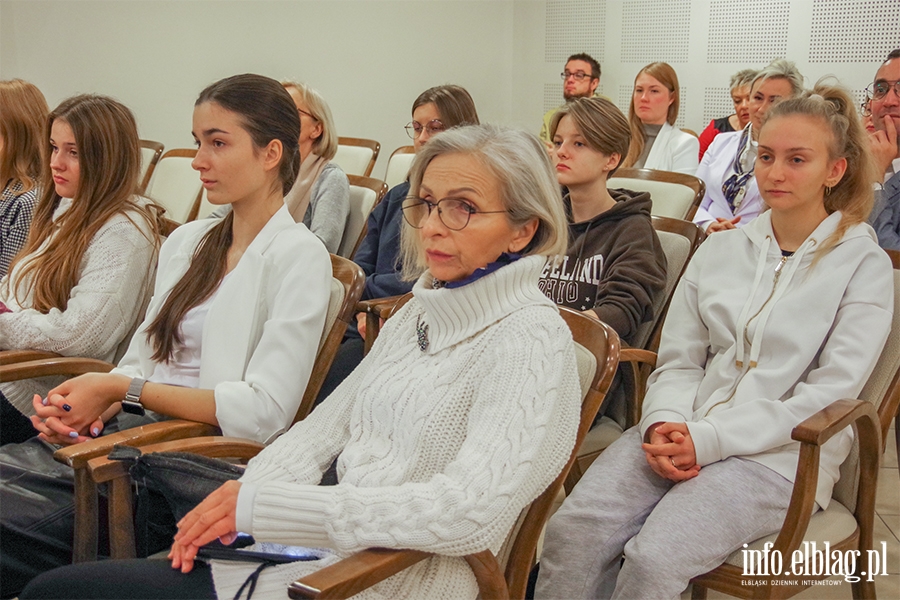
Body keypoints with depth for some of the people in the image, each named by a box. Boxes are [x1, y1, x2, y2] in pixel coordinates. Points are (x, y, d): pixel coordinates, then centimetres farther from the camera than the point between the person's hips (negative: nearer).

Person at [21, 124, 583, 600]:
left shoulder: (532, 340, -14)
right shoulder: (418, 311, 13)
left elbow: (468, 513, -26)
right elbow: (325, 425, 12)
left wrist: (262, 506, -23)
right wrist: (241, 497, -8)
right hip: (325, 547, 8)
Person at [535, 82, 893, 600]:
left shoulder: (864, 264, 1)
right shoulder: (720, 249, 14)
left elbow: (829, 391, -8)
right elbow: (678, 360, 13)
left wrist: (709, 439, -16)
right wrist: (665, 424, -11)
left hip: (779, 454, -4)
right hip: (685, 435, 4)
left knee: (654, 558, -28)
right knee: (572, 531, -22)